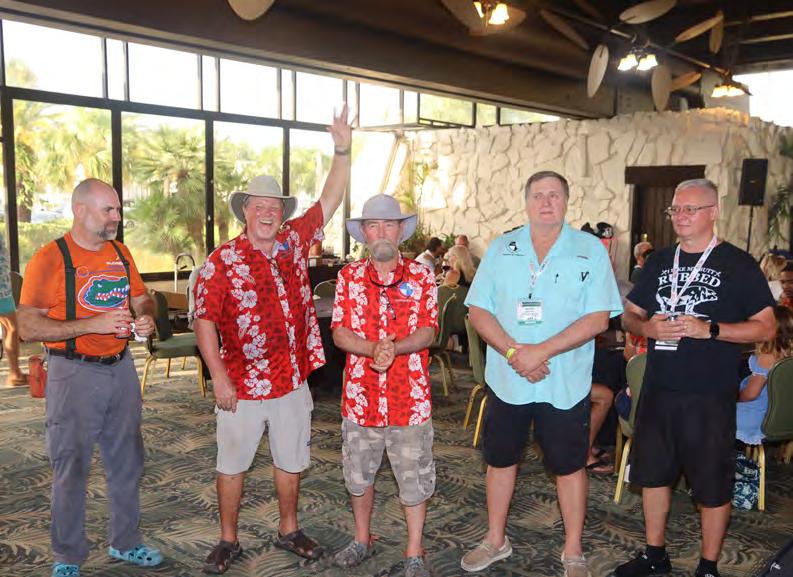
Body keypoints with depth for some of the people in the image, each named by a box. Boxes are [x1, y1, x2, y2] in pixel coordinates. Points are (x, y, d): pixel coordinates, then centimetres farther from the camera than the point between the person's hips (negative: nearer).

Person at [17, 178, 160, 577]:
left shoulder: (120, 253, 8)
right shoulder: (50, 259, -11)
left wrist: (146, 319, -5)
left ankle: (125, 542, 32)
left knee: (127, 462, 15)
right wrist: (91, 325, -23)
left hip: (121, 368, 6)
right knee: (71, 469, 4)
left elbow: (142, 299, 19)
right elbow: (28, 327, -15)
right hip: (74, 374, -6)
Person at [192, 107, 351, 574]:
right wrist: (220, 378, -16)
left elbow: (330, 201, 2)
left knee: (291, 462, 17)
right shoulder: (222, 262, -10)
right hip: (242, 386, -3)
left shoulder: (294, 243, 2)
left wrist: (344, 150, -7)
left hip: (292, 382, 4)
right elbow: (204, 320, -11)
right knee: (233, 465, 11)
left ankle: (289, 531, 36)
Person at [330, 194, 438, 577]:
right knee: (358, 474, 17)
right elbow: (339, 332, -4)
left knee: (414, 478, 7)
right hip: (360, 395, 2)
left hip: (410, 397, -2)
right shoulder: (349, 277, 2)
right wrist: (373, 349, -22)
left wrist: (395, 348, -25)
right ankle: (362, 540, 38)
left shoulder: (421, 276, -1)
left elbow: (428, 330, -7)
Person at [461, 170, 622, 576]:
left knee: (569, 465, 9)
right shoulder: (501, 249, 4)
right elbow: (478, 310, -1)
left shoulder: (590, 250, -3)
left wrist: (541, 351, -20)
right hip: (506, 379, 3)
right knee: (500, 459, 14)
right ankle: (495, 541, 34)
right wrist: (512, 352, -17)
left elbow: (598, 318, -11)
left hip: (566, 384, -2)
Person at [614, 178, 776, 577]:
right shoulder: (659, 262, 10)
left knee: (712, 484, 6)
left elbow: (766, 327, -7)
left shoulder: (738, 265, -4)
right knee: (653, 473, 15)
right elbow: (629, 315, 14)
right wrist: (646, 327, -9)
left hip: (710, 395, -5)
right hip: (658, 390, 5)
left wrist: (709, 329, -20)